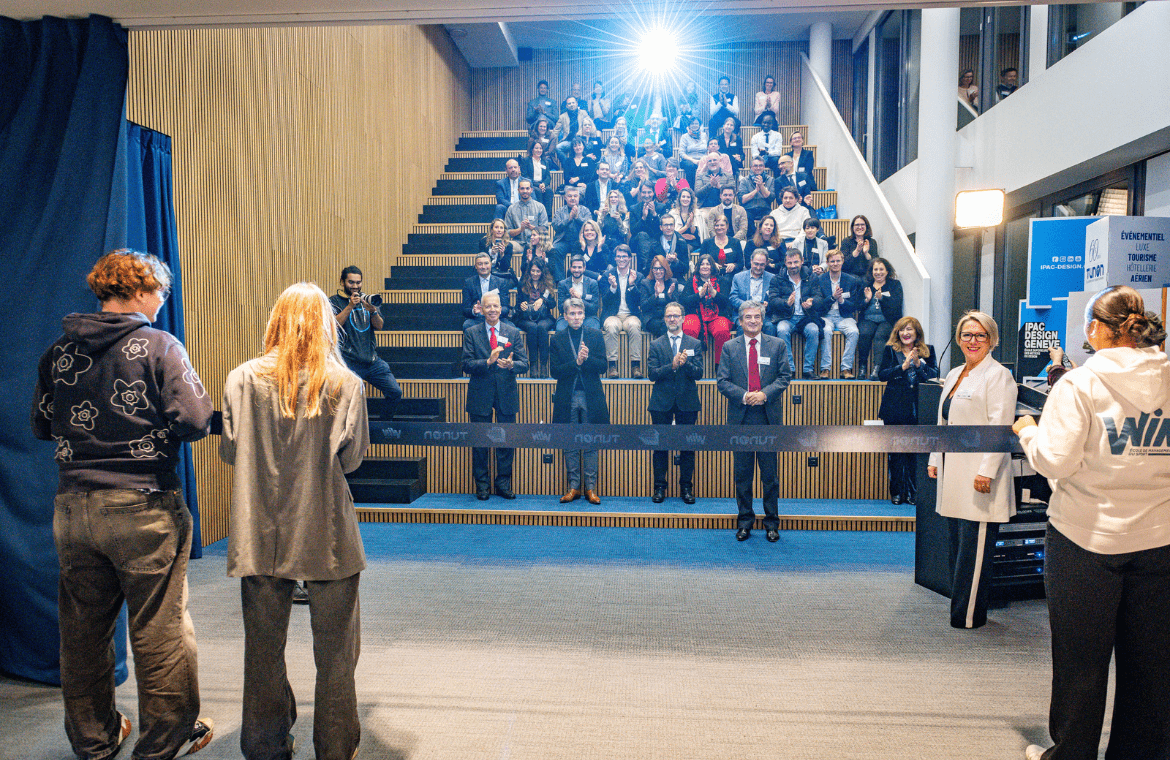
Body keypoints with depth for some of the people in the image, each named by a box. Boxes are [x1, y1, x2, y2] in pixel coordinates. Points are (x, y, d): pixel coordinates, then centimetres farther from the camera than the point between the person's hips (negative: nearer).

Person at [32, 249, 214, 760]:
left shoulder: (58, 352, 5)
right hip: (143, 508, -5)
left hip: (73, 507, 5)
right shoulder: (158, 346, -11)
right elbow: (194, 420, -19)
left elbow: (41, 426, 13)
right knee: (159, 629, 7)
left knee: (82, 630, 16)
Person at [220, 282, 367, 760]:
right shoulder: (346, 384, -8)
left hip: (261, 537, 2)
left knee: (264, 649, 16)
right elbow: (351, 458, -6)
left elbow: (230, 452, 0)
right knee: (334, 653, 10)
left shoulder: (243, 379, -4)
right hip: (328, 536, -2)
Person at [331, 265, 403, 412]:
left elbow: (379, 326, 3)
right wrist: (350, 306, -20)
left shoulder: (366, 299, 14)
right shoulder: (334, 301, 4)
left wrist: (373, 311, -16)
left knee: (395, 392, 1)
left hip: (372, 360, 4)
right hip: (349, 363, -4)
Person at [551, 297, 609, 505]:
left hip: (591, 397, 0)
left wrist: (586, 358, -19)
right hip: (567, 398, 1)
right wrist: (576, 362, -18)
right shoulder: (557, 339, 4)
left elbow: (602, 366, -1)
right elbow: (555, 371, -4)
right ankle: (574, 487, 15)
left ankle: (590, 487, 11)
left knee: (591, 444, 3)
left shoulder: (595, 335, 5)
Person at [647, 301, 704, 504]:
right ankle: (659, 488, 13)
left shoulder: (695, 344, 6)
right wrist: (672, 366, -19)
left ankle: (686, 487, 16)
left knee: (687, 446, 5)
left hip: (687, 402, 0)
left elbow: (698, 373, -2)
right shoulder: (656, 345, 6)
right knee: (660, 446, 4)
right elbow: (652, 373, -5)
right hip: (662, 402, 0)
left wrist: (686, 363, -21)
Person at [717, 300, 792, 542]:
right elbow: (722, 381, 2)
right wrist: (744, 396, -14)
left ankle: (772, 522, 17)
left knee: (769, 473, 4)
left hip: (769, 416, 0)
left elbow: (785, 376, 2)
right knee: (742, 473, 7)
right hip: (740, 417, 1)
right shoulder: (730, 348, 6)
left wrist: (765, 394, -14)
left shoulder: (778, 345, 7)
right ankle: (745, 520, 19)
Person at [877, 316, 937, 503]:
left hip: (919, 409, 1)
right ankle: (897, 492, 10)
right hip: (895, 409, -1)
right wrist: (903, 366, -16)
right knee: (896, 450, 1)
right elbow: (882, 375, -5)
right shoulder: (890, 351, 6)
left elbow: (935, 375, 2)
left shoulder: (928, 351, 10)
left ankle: (913, 491, 11)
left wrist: (918, 364, -13)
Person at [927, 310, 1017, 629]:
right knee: (962, 541, 13)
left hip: (979, 477, -8)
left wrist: (987, 471, -20)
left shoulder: (998, 375, -7)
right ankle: (960, 608, 21)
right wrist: (935, 459, 19)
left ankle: (968, 615, 4)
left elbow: (1000, 427, -14)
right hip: (955, 476, 8)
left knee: (974, 547, -4)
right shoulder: (954, 375, 18)